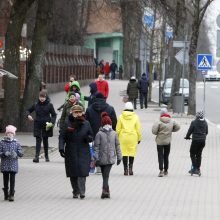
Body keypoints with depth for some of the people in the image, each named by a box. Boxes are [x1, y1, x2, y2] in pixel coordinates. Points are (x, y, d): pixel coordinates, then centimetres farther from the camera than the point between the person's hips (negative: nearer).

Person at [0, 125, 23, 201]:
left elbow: (21, 154, -1)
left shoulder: (16, 143, 2)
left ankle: (11, 195, -3)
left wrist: (16, 154, -21)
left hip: (13, 165, -1)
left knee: (12, 180, -5)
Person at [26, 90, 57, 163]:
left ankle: (46, 156, 24)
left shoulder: (49, 105, -1)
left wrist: (52, 122, -14)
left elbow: (54, 115, 2)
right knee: (38, 140, -10)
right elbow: (28, 110, 16)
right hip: (38, 125, 1)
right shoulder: (36, 105, 4)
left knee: (45, 140, 10)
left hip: (46, 125, -1)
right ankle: (36, 156, -18)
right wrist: (28, 115, -6)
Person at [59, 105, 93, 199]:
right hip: (71, 152, 0)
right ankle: (75, 192, 14)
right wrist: (61, 148, -12)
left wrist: (87, 138, -12)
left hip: (83, 152, 0)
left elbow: (91, 137, 12)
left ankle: (82, 192, -14)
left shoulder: (86, 124, 7)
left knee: (82, 172, -13)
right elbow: (61, 137, 2)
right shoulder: (68, 124, 3)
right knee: (73, 174, 2)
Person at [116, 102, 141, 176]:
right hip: (133, 137, 0)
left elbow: (118, 129, 2)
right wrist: (139, 138, 10)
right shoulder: (135, 117, -1)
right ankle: (130, 167, -5)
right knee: (132, 152, 7)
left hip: (123, 137, 0)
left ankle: (125, 169, 2)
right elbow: (138, 129, 1)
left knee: (124, 153, 5)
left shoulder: (121, 117, 0)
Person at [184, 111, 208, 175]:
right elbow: (206, 132, 13)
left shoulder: (194, 122, -10)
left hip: (195, 140, -5)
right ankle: (198, 169, 14)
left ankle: (194, 168, -5)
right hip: (203, 140, 5)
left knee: (192, 154, 5)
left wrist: (187, 137, 10)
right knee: (199, 155, 13)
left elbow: (190, 131, -7)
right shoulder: (205, 123, 4)